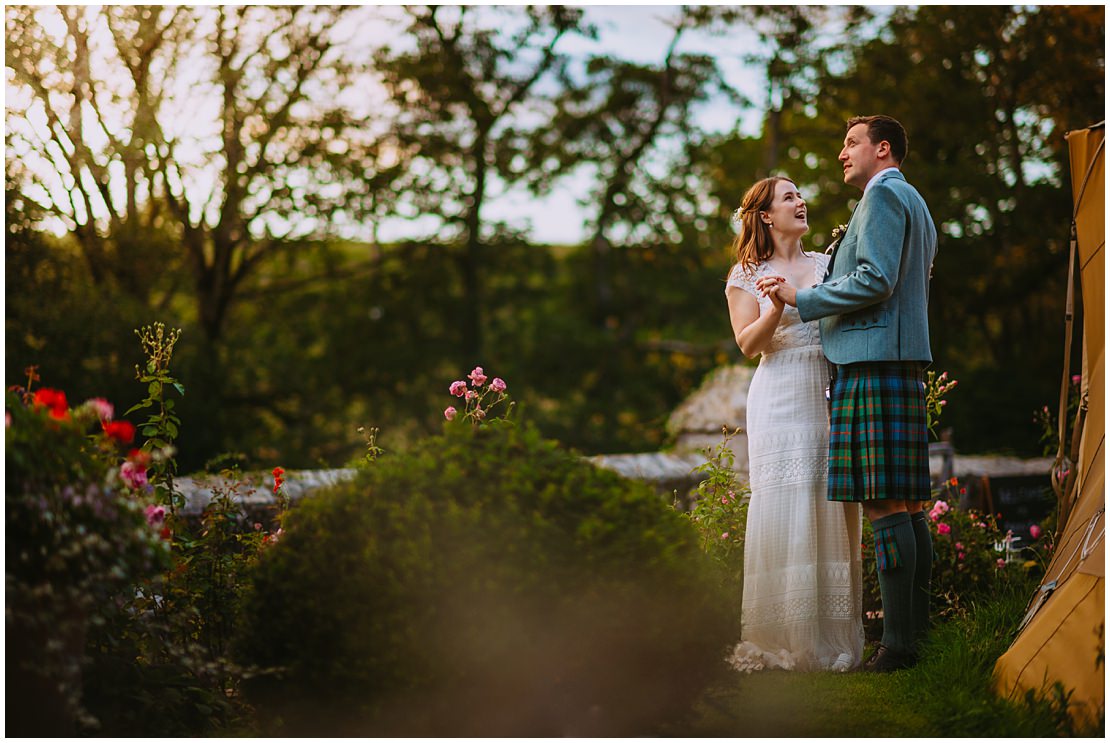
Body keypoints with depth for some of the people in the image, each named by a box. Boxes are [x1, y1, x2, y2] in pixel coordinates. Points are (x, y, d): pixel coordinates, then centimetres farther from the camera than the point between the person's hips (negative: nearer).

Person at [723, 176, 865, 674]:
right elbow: (748, 343, -1)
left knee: (833, 514, -2)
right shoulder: (747, 275, 8)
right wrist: (777, 306, -18)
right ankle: (779, 640, -4)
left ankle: (831, 639, 1)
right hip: (780, 404, -3)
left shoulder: (828, 265, 16)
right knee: (784, 515, -8)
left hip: (831, 399, 3)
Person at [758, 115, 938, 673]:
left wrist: (803, 297, -9)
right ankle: (914, 631, 11)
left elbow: (877, 280, -17)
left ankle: (897, 643, -12)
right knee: (907, 508, 9)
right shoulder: (916, 206, 27)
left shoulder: (883, 195, -5)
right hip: (903, 363, 11)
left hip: (872, 366, -11)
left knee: (883, 507, -12)